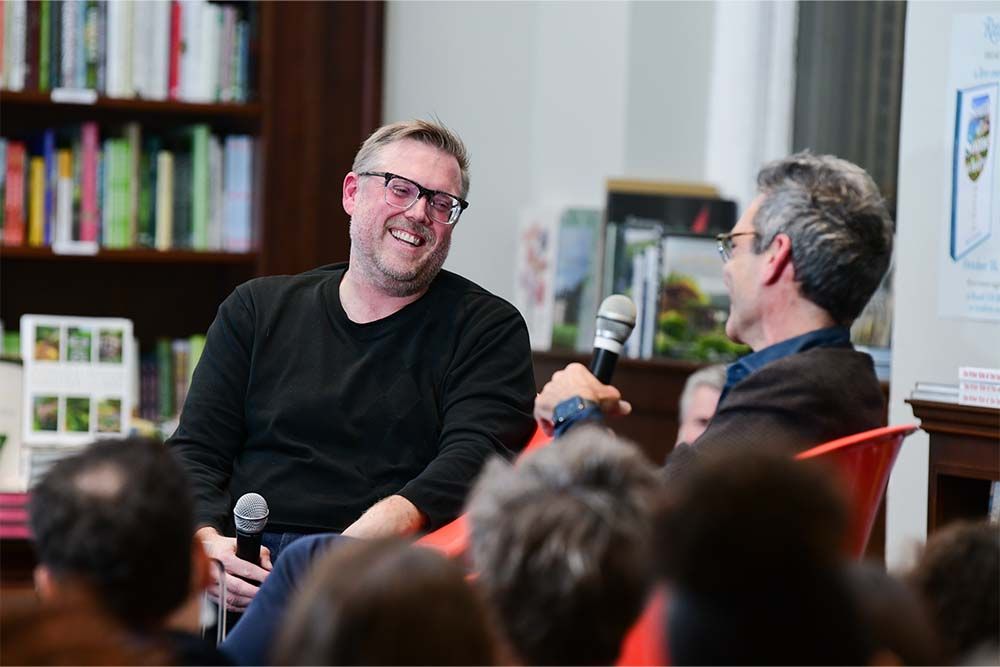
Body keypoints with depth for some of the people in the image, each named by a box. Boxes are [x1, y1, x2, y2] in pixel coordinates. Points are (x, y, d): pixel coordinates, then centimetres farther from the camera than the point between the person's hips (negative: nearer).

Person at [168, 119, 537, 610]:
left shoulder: (488, 328, 12)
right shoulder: (257, 310, 20)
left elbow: (474, 458, -6)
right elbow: (195, 452, 13)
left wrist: (395, 520, -27)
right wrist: (207, 542, -10)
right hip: (246, 567, 2)